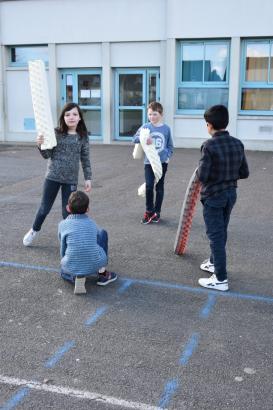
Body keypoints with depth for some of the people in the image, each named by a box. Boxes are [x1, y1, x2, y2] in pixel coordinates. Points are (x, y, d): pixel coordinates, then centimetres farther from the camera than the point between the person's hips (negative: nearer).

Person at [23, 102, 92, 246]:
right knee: (45, 208, 10)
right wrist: (40, 145, -25)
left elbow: (85, 159, 5)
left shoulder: (82, 137, 0)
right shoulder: (56, 133, -5)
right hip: (52, 177, 0)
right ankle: (34, 230, 35)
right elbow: (47, 155, -5)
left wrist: (88, 178, 3)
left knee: (67, 211, 5)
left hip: (71, 180, 1)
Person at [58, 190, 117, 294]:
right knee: (103, 233, 26)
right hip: (96, 265, 0)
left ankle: (76, 277, 2)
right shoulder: (91, 223, 10)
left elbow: (63, 251, 10)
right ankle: (102, 274, 24)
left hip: (72, 268, 0)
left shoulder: (63, 224, 4)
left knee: (63, 271, 40)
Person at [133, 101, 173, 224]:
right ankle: (149, 211, 9)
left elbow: (170, 146, 10)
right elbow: (135, 138, -5)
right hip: (149, 162, -1)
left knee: (159, 188, 9)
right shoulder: (145, 127, -1)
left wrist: (168, 156, -5)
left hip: (162, 162, 1)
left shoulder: (166, 128, 2)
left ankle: (156, 212, 20)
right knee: (149, 186, -8)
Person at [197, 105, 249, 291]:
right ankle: (214, 262, 40)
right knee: (221, 232, 22)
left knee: (215, 235, 0)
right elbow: (245, 173, 4)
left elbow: (202, 176, -20)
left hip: (213, 196, -7)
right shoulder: (238, 144, 0)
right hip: (231, 194, 7)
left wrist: (200, 170, 1)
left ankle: (221, 279, 3)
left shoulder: (209, 145, -19)